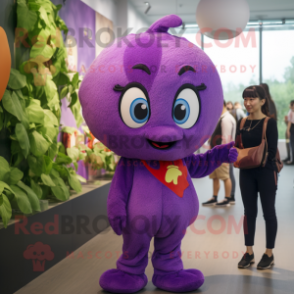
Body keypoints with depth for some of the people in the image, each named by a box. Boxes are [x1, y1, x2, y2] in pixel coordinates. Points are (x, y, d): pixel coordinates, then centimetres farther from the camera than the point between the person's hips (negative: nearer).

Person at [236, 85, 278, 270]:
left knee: (268, 212, 6)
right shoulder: (243, 123, 6)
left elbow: (272, 151, -14)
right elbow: (238, 147, 8)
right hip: (246, 173, 5)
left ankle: (269, 254, 18)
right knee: (249, 212, 11)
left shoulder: (270, 122, -9)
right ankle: (249, 253, 21)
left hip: (266, 173, -5)